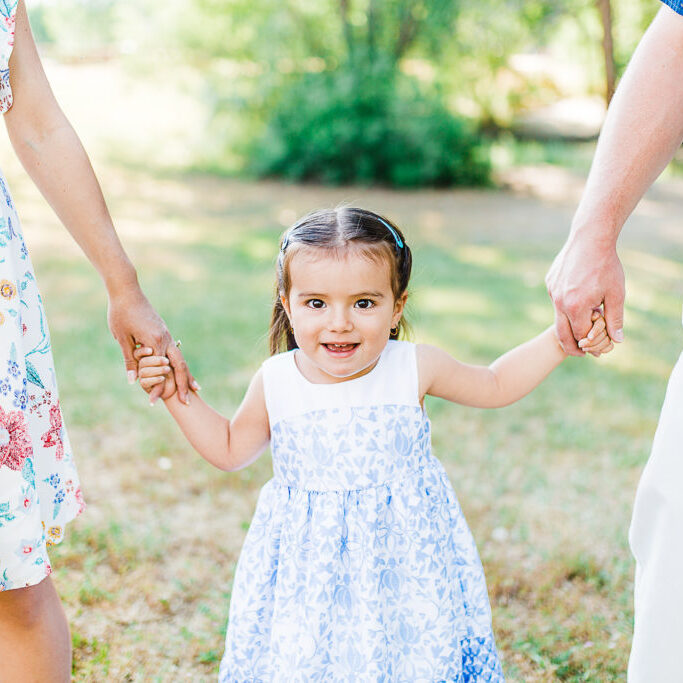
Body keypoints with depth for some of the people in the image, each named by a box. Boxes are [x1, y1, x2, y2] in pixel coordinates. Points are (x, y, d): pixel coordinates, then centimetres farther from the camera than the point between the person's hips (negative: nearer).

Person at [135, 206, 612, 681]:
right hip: (309, 568, 1)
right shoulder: (275, 383, -5)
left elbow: (493, 386, 10)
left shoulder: (415, 369, -7)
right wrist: (176, 393, 1)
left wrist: (561, 340, 2)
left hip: (404, 558, 0)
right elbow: (230, 450, 11)